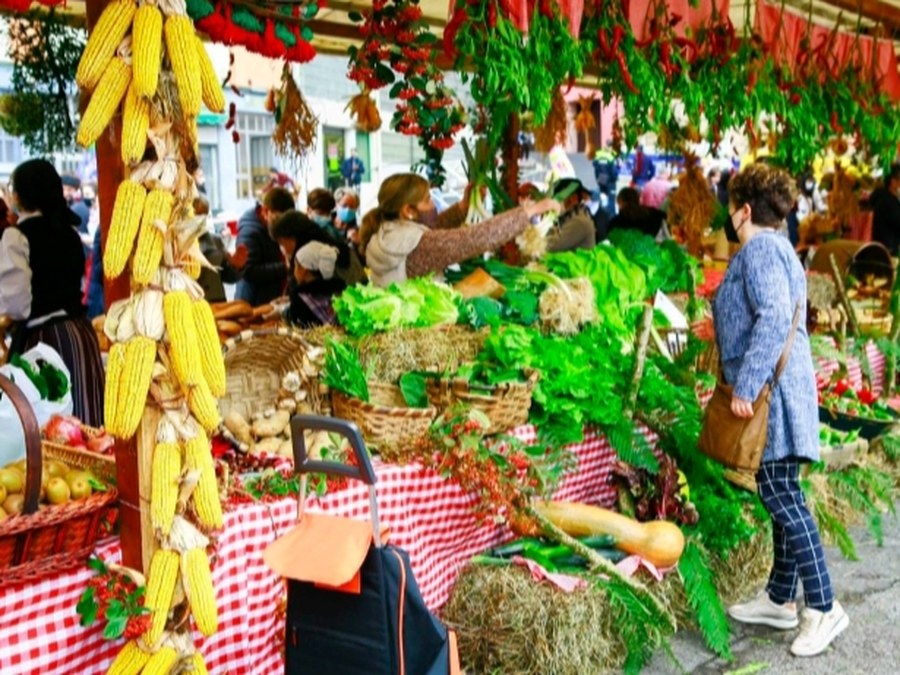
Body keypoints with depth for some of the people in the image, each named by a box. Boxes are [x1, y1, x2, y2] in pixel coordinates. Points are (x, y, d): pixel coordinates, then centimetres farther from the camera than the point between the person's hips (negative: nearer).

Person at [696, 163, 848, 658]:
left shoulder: (759, 249, -13)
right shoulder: (775, 248, 19)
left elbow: (774, 320, -25)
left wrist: (745, 385, -25)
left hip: (770, 392, -11)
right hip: (774, 390, 11)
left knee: (781, 496, -7)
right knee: (782, 495, 13)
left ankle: (823, 607, 0)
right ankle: (779, 598, 23)